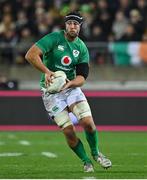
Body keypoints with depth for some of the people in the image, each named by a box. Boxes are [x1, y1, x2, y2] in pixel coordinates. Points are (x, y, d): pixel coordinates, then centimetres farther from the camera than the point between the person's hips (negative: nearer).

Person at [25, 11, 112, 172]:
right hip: (51, 90, -3)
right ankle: (86, 161, 10)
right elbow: (31, 55, -23)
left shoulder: (82, 48, 1)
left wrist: (69, 83, -25)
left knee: (88, 122, -14)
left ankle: (95, 153, 13)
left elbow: (81, 78, -3)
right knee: (69, 131, -12)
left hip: (71, 86, 3)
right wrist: (47, 71, -35)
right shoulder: (54, 38, -12)